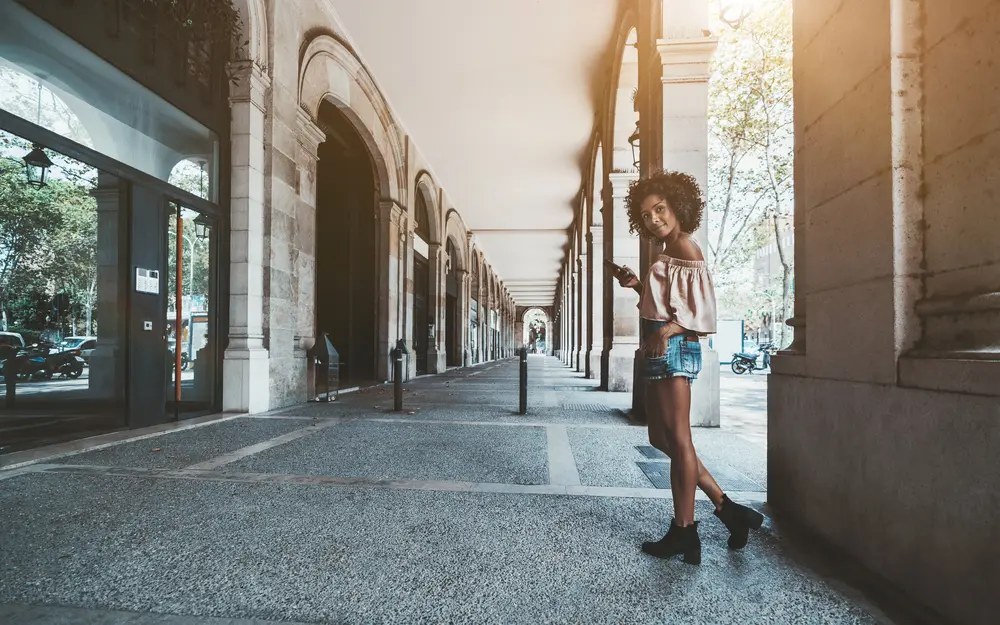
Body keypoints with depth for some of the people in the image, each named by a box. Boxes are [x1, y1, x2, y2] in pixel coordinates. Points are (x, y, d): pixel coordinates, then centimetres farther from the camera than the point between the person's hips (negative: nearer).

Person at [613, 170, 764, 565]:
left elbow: (701, 305, -17)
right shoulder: (668, 252, 20)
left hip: (673, 349, -10)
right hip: (661, 351, 10)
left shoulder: (685, 247, -8)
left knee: (677, 440, -2)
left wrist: (665, 332, -29)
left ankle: (684, 533, 10)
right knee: (662, 439, 14)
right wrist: (637, 286, 17)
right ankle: (726, 508, 20)